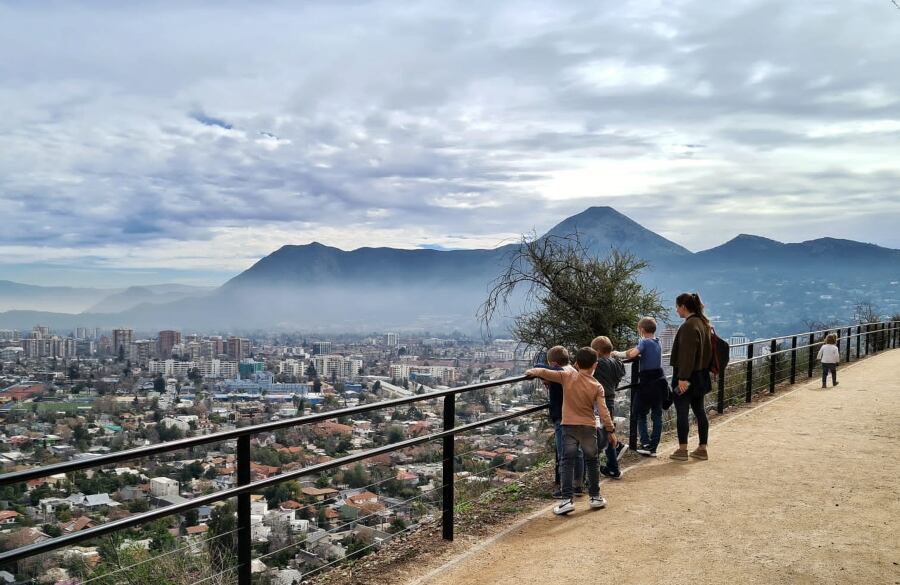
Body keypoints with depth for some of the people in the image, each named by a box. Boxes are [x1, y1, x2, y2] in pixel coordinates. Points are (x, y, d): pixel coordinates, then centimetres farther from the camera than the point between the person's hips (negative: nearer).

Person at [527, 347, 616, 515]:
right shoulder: (597, 387, -5)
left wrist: (533, 371, 11)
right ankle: (595, 497, 24)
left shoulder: (567, 376, -6)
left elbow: (546, 373, -7)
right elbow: (602, 411, -7)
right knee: (592, 462, 16)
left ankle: (567, 500, -6)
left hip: (569, 426, -1)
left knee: (568, 463, 2)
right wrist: (610, 430, 1)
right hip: (589, 427, 1)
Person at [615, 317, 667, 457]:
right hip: (660, 381, 6)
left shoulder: (644, 342, -11)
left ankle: (645, 444, -6)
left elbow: (632, 354, -27)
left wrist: (618, 354, -13)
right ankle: (653, 447, 10)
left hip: (646, 382, -6)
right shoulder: (658, 343, 12)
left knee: (641, 414, 5)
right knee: (657, 416, 7)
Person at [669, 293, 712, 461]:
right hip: (701, 375, 9)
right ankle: (702, 449, 20)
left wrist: (683, 377, -23)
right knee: (699, 410, 13)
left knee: (682, 411, 0)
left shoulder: (689, 326, -19)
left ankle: (682, 450, 6)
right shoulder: (704, 323, 10)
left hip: (687, 377, -9)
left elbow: (687, 354, -24)